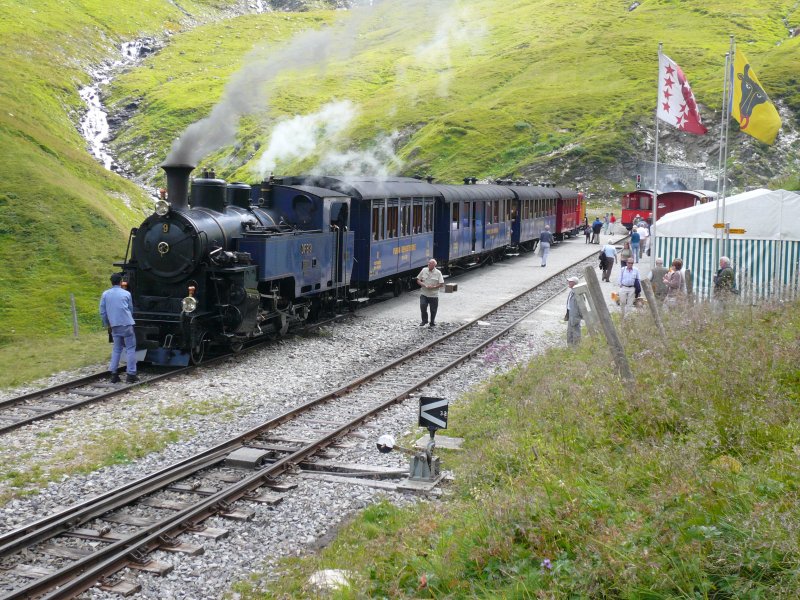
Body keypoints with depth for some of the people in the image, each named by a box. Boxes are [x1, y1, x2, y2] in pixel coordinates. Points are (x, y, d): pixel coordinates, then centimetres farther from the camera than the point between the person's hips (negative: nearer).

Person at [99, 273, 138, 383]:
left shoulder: (105, 294, 6)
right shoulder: (126, 294, 3)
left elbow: (102, 312, 6)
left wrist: (107, 325, 17)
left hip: (114, 326, 3)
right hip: (127, 325, -3)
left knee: (116, 349, 13)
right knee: (130, 349, 1)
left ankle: (114, 374, 8)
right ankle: (131, 374, -6)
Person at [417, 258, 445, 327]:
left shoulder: (438, 273, -5)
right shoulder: (424, 270, 2)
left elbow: (441, 284, -7)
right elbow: (418, 280, 8)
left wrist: (434, 287, -20)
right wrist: (422, 284, -12)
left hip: (434, 295, -1)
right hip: (424, 294, 1)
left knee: (433, 310, 7)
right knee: (423, 306, -16)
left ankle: (432, 322, 28)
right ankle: (424, 321, 6)